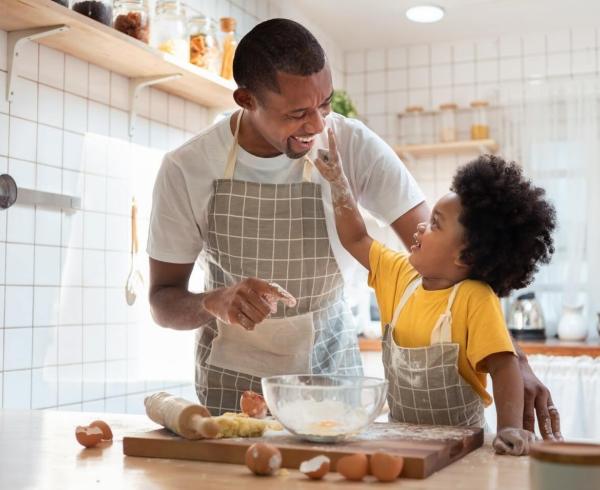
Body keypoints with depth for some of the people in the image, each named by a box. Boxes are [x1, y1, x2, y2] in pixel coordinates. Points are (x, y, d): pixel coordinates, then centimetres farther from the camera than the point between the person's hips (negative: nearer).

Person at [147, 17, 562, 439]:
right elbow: (163, 301, -9)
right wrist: (215, 302, -32)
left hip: (329, 371, 0)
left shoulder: (355, 146, -18)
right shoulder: (185, 170, -17)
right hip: (231, 381, 0)